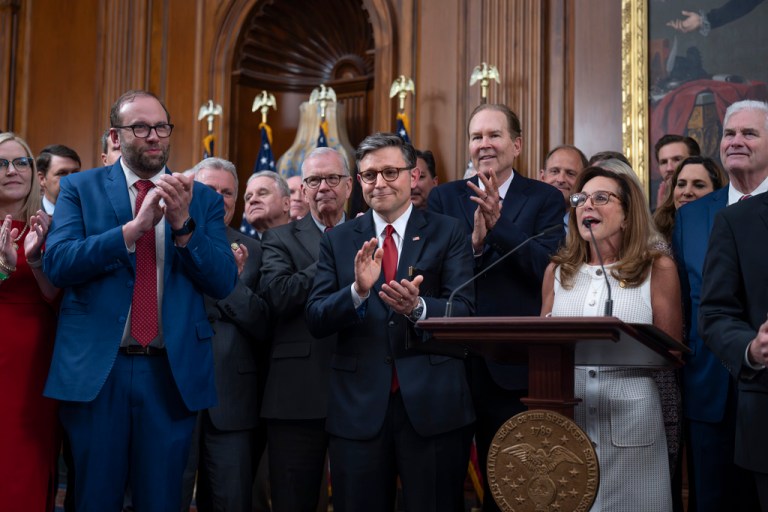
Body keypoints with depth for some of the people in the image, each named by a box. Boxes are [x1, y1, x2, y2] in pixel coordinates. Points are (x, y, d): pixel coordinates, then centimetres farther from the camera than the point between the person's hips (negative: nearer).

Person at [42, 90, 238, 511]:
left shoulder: (203, 199, 7)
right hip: (96, 369, -1)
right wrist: (134, 227, -21)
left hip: (172, 372, 1)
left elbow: (223, 283, -1)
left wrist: (183, 224, -16)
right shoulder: (80, 188, 4)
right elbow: (57, 263, -10)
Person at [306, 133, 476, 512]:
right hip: (358, 406, 2)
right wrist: (357, 290, -20)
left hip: (432, 405, -1)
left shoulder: (447, 234, 3)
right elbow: (315, 321, -2)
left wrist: (418, 307, -27)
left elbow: (464, 310, -8)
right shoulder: (338, 241, 7)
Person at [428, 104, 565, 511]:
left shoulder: (545, 199, 1)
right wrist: (473, 244, -21)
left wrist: (498, 223, -23)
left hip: (514, 365, -2)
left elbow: (549, 268, -13)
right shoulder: (444, 198, 7)